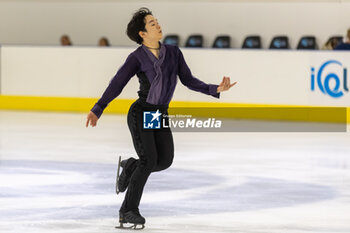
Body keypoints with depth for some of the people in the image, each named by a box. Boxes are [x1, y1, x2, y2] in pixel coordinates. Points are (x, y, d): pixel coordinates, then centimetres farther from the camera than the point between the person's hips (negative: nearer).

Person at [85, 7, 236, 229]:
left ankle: (131, 166, 27)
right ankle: (128, 210, -1)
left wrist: (215, 89, -6)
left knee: (165, 161, -5)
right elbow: (116, 85, -8)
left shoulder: (173, 52, 4)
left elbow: (188, 80, 6)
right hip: (140, 113, -5)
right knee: (149, 160, -14)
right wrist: (97, 110, -14)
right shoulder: (137, 58, -8)